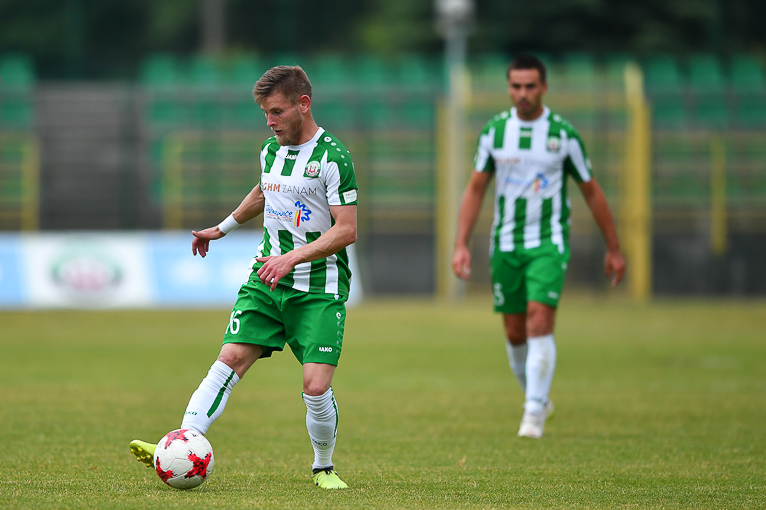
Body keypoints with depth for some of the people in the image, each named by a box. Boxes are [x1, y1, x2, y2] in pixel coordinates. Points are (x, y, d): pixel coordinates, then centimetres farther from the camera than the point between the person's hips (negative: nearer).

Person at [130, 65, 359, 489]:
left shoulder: (333, 158, -12)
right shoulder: (270, 150, 11)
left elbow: (346, 230, -15)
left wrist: (292, 258, -23)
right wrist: (223, 227, 40)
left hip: (319, 288, -6)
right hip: (267, 279, 6)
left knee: (316, 386, -13)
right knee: (229, 360, -10)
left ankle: (323, 468, 10)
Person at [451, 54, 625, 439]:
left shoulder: (563, 134, -5)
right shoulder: (494, 131, 2)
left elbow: (591, 191, 4)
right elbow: (475, 189, 7)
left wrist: (614, 249, 8)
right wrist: (461, 245, -1)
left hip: (548, 244, -3)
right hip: (505, 244, 3)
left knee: (540, 321, -17)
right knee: (515, 332, 7)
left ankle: (533, 414, -15)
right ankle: (537, 399, 29)